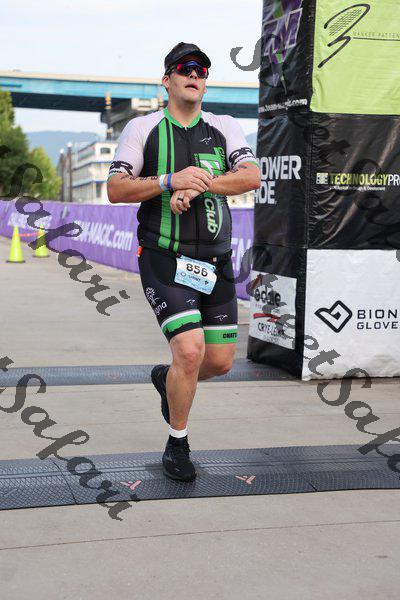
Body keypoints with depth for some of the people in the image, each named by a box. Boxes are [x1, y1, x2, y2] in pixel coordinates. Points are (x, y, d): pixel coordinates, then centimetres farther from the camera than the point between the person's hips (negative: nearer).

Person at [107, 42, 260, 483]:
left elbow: (252, 177, -6)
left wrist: (199, 184, -21)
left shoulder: (224, 127, 9)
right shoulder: (142, 128, 2)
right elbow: (115, 190, -5)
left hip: (216, 262, 4)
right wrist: (171, 181, -20)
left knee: (220, 361, 5)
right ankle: (177, 444, 6)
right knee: (190, 352, -17)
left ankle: (166, 380, 40)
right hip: (164, 259, -4)